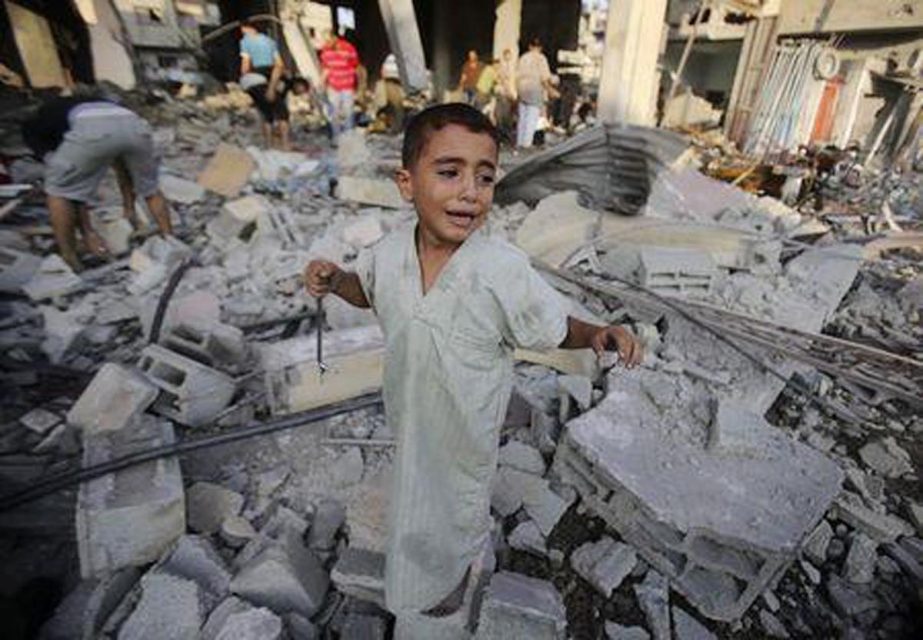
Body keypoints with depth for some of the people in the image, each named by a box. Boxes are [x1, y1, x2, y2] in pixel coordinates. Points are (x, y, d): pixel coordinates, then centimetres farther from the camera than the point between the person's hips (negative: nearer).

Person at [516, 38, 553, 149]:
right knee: (532, 117, -3)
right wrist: (549, 88, 2)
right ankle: (526, 143, -8)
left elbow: (518, 75, 9)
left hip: (522, 89, 5)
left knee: (522, 117, 11)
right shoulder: (541, 58, -5)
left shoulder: (523, 57, 9)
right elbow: (544, 77, -10)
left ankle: (519, 142, 13)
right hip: (535, 89, -5)